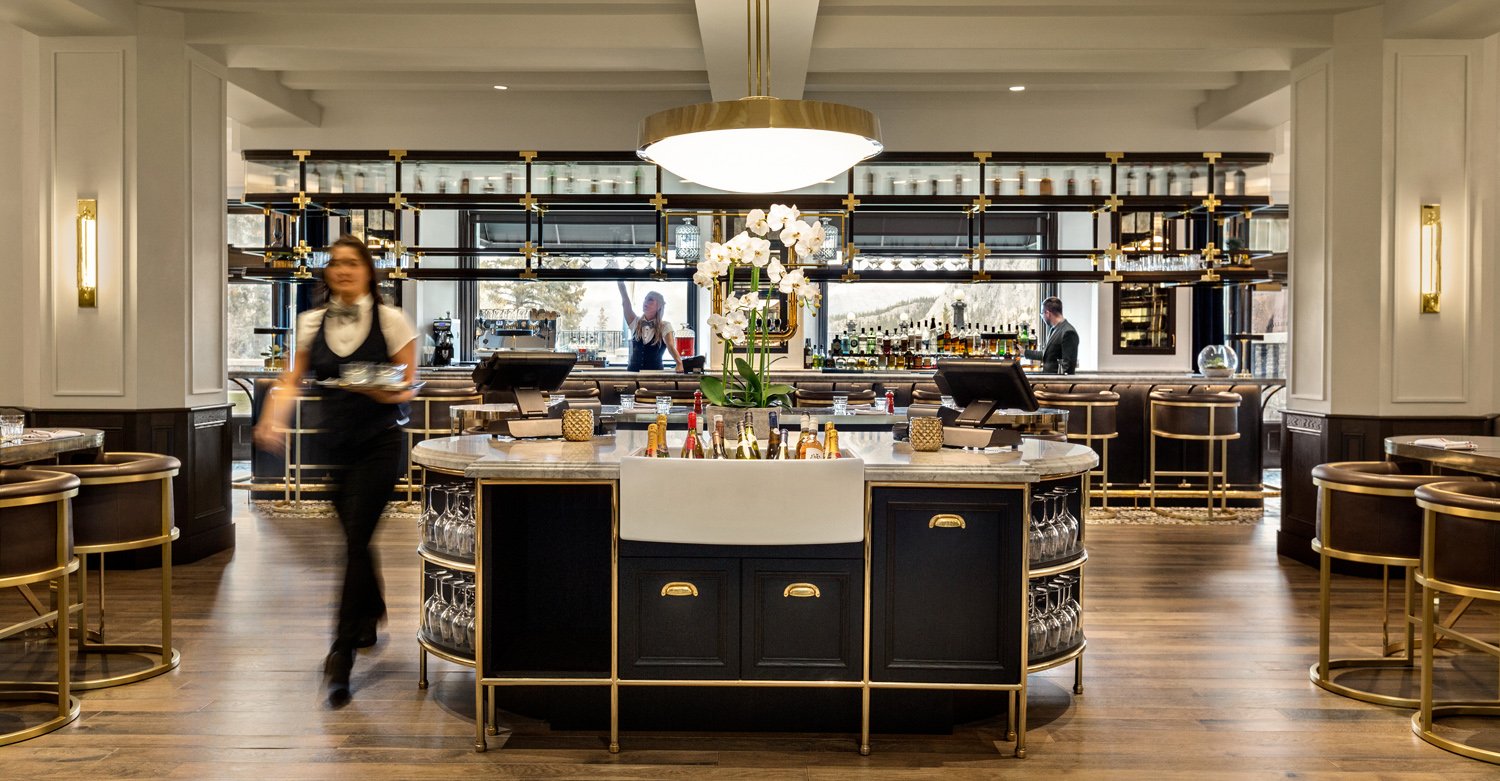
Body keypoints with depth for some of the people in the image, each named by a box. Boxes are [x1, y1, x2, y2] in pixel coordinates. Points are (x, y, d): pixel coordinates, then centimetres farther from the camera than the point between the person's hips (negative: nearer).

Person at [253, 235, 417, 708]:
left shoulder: (391, 321, -5)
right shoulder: (312, 323, 6)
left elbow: (409, 385, -4)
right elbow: (295, 377, 12)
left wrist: (385, 392, -24)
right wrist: (273, 417, -3)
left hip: (379, 443, -4)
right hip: (335, 443, 5)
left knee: (355, 541, -10)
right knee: (356, 539, 15)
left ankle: (342, 654, -7)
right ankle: (372, 616, 40)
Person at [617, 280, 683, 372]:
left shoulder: (664, 326, -1)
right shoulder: (635, 323, 8)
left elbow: (671, 347, -16)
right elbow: (625, 302, -2)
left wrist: (679, 363, -35)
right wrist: (621, 282, -12)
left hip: (655, 372, -2)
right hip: (633, 370, 3)